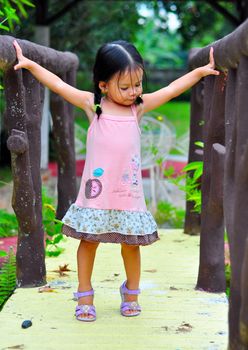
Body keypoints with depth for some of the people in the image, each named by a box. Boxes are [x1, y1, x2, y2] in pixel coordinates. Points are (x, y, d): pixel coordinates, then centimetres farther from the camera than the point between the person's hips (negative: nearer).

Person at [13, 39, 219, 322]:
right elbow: (58, 84, -1)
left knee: (131, 244, 10)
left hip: (128, 192, 2)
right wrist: (30, 65, -2)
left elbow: (173, 88, 7)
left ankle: (131, 294, 30)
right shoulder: (92, 104, -3)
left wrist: (201, 71, 9)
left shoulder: (139, 107, 2)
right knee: (88, 241, 8)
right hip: (96, 191, -1)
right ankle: (85, 295, 25)